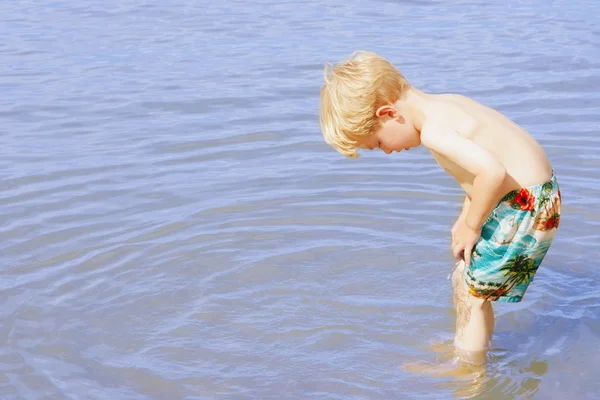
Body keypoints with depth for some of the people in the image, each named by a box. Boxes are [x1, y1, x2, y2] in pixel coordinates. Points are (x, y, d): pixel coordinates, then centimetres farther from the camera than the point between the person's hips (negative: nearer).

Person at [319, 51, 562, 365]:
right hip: (528, 197, 10)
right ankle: (465, 349, 40)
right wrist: (465, 218, 13)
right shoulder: (444, 106, 7)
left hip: (525, 208, -10)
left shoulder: (433, 130, -24)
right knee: (463, 279, 22)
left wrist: (472, 226, -20)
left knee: (472, 293, 3)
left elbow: (492, 172, -35)